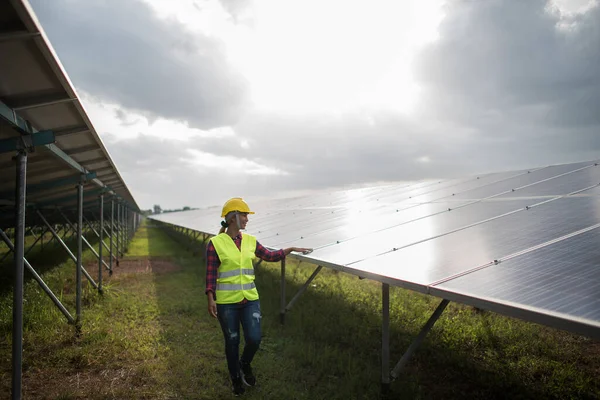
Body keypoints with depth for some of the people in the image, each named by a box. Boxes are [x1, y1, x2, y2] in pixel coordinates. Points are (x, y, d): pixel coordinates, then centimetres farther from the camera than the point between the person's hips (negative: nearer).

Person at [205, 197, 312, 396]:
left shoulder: (250, 241, 3)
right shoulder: (215, 243, -10)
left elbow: (270, 256, 14)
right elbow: (211, 274, -8)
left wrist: (292, 249, 13)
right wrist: (210, 299, -15)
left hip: (250, 300, 4)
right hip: (226, 302, -3)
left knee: (254, 339, -2)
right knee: (232, 342, 9)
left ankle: (245, 364, 32)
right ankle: (236, 379, 34)